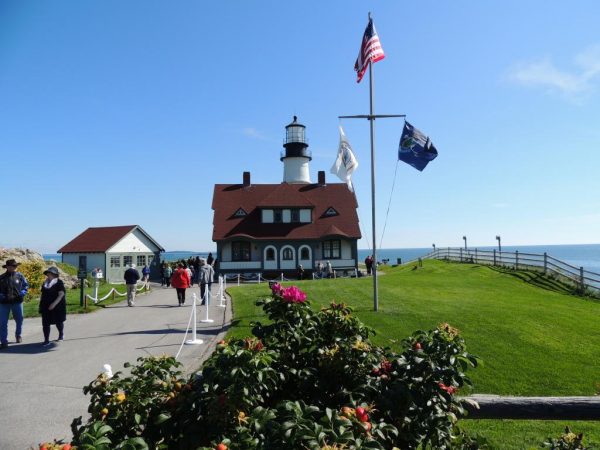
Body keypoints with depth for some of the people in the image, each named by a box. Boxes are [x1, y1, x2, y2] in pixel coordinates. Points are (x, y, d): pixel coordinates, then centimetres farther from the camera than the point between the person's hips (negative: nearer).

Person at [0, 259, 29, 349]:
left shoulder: (19, 275, 0)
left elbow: (26, 285, 7)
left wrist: (22, 293, -9)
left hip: (17, 302, 1)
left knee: (19, 320, 15)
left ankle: (18, 335, 40)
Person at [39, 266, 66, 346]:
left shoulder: (59, 282, -10)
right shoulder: (45, 283, 9)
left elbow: (61, 294, -18)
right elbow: (42, 294, 17)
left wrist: (54, 304, -25)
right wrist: (41, 304, 9)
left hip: (57, 306, -5)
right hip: (46, 307, 5)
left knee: (58, 322, 12)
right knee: (45, 323, -3)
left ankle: (61, 334, 36)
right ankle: (46, 340, 1)